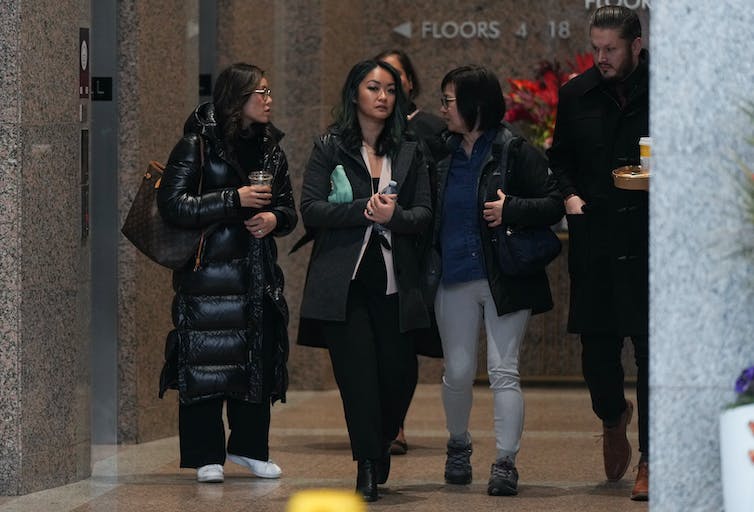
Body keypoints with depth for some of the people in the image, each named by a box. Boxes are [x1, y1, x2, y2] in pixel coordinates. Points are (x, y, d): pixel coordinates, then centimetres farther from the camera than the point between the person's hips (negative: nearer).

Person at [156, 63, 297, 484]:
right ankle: (207, 456, 0)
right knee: (207, 360, -7)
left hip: (257, 271, 6)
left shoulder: (271, 149, 12)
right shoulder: (197, 145, -6)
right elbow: (173, 204, -13)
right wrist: (235, 200, -16)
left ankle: (249, 446, 19)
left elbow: (288, 209, 19)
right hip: (208, 270, -6)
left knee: (258, 358, 7)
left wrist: (274, 218, -5)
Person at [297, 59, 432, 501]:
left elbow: (424, 214, 6)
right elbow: (311, 210, -3)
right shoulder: (330, 148, 6)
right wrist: (365, 210, -15)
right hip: (344, 279, -2)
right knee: (358, 372, -9)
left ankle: (381, 444, 27)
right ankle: (368, 468, -4)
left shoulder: (411, 152, 14)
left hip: (395, 279, 2)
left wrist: (394, 216, -15)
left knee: (400, 371, -2)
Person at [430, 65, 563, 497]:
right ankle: (459, 446, 30)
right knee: (458, 374, 7)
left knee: (504, 372, -7)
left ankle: (506, 463, -3)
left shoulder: (515, 152, -6)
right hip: (455, 281, 4)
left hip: (506, 280, -4)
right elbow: (430, 214, 18)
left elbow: (555, 204, -8)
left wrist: (511, 209, -21)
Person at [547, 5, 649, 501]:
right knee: (596, 346, 5)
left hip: (651, 241, -3)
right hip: (594, 237, 3)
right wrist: (569, 195, 2)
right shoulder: (577, 95, 8)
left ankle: (650, 460, 4)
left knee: (652, 349, -3)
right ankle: (613, 416, 37)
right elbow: (559, 158, 20)